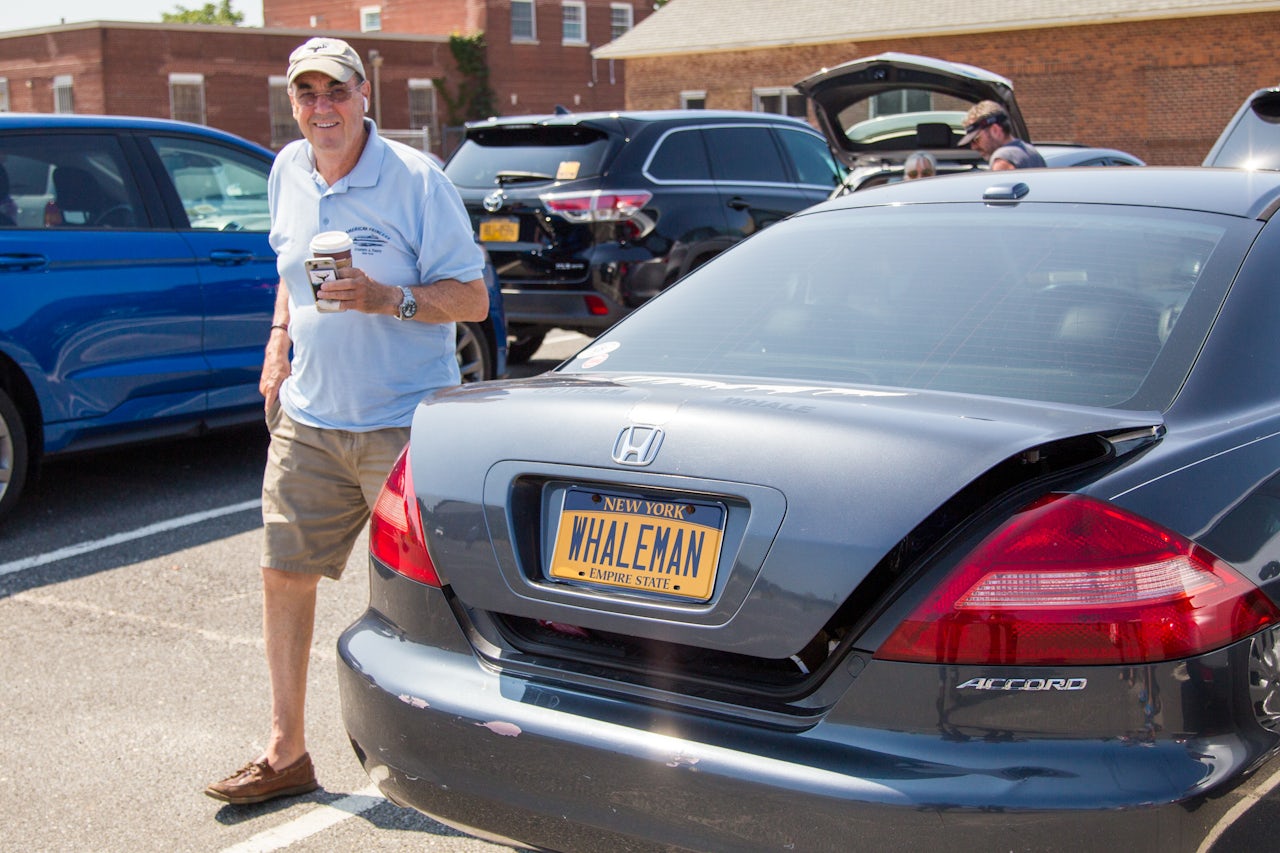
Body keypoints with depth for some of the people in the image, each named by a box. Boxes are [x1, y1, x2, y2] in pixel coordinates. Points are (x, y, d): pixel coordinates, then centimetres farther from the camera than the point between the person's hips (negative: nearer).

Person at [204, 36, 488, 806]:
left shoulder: (415, 179, -11)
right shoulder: (288, 173, 9)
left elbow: (472, 298, -13)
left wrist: (387, 300, -27)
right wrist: (280, 339, 10)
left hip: (403, 421, -6)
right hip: (309, 418, 7)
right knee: (284, 571, 10)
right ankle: (286, 753, 24)